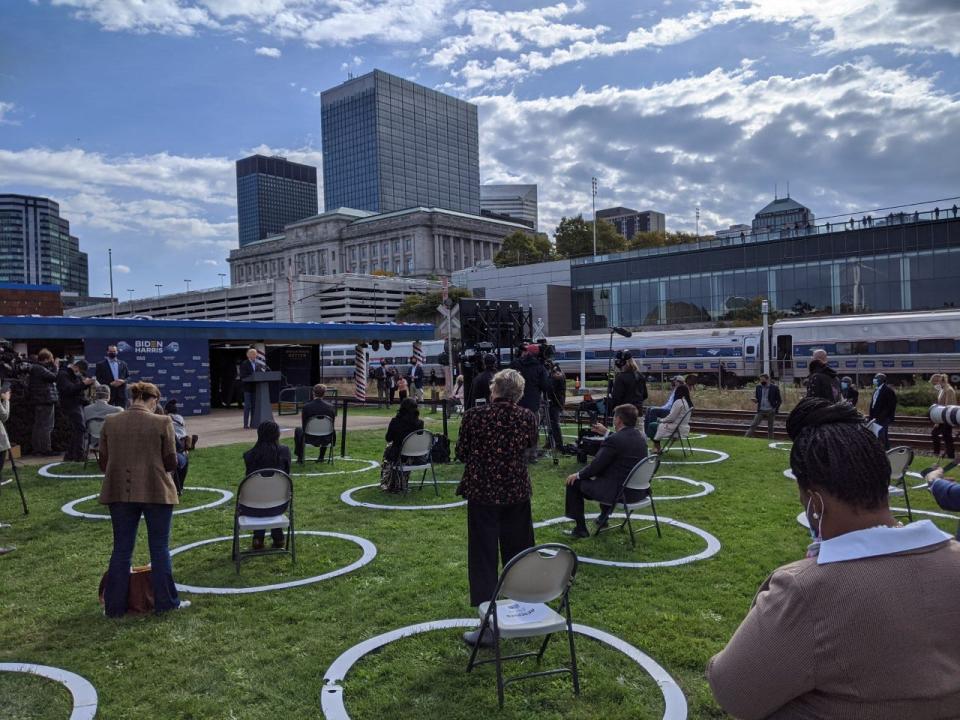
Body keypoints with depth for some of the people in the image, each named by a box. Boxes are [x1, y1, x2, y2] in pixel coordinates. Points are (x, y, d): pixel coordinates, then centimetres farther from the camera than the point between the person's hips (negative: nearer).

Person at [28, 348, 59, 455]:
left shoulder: (36, 367, 14)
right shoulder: (39, 369, -16)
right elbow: (54, 377, -21)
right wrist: (55, 367, -9)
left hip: (39, 401, 10)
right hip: (45, 400, -10)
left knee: (38, 425, 14)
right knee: (46, 426, -6)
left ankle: (37, 448, 21)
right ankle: (46, 449, -3)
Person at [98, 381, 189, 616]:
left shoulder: (110, 422, 1)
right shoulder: (162, 422, -10)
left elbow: (103, 463, 6)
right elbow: (171, 463, -7)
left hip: (119, 492, 3)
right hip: (156, 492, -3)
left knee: (121, 549, 13)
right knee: (159, 548, 8)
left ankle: (114, 606, 18)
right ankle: (165, 602, 16)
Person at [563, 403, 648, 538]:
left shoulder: (614, 440, -22)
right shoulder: (640, 436, 1)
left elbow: (596, 467, -16)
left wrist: (578, 475, -1)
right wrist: (606, 433, 22)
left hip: (618, 493, -9)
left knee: (573, 483, 6)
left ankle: (580, 528, 12)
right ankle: (604, 517, 46)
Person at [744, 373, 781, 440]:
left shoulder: (774, 388, -5)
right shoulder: (758, 387, 6)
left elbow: (779, 401, 1)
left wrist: (776, 410, -8)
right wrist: (755, 400, -10)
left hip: (771, 412, -2)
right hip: (761, 411, 2)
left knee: (770, 428, 7)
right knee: (753, 425, -6)